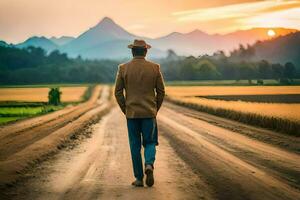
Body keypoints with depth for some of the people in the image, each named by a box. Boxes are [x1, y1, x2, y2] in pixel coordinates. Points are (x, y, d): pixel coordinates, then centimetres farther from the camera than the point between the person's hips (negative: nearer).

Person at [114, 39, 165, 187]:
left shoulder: (123, 68, -2)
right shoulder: (154, 68, -1)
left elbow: (118, 92, 0)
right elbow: (161, 91, 2)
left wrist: (125, 110, 11)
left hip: (131, 113, 0)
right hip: (149, 113, 0)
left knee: (135, 146, 8)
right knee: (150, 143, 11)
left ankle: (139, 179, 8)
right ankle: (149, 165, -18)